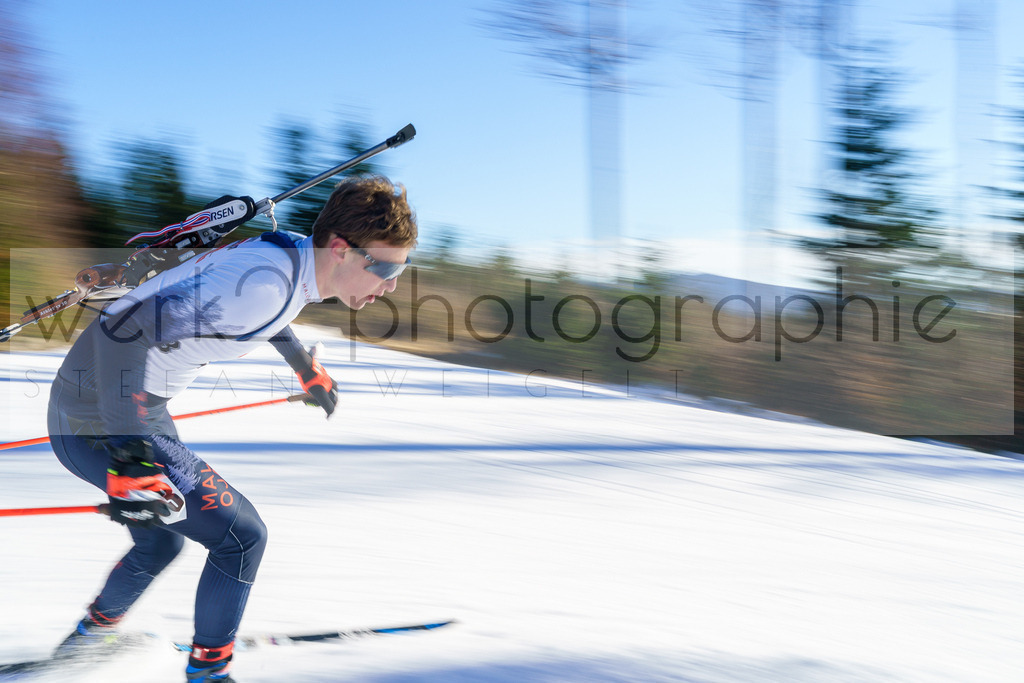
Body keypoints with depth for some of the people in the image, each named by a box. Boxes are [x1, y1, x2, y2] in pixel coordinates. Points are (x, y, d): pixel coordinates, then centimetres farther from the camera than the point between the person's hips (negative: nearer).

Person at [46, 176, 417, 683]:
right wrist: (130, 458, -39)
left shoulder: (287, 256, -1)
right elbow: (124, 332, -36)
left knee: (159, 544, 27)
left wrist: (305, 367, 38)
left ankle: (92, 633, 50)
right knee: (241, 535, -4)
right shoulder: (264, 284, -30)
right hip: (102, 427, -10)